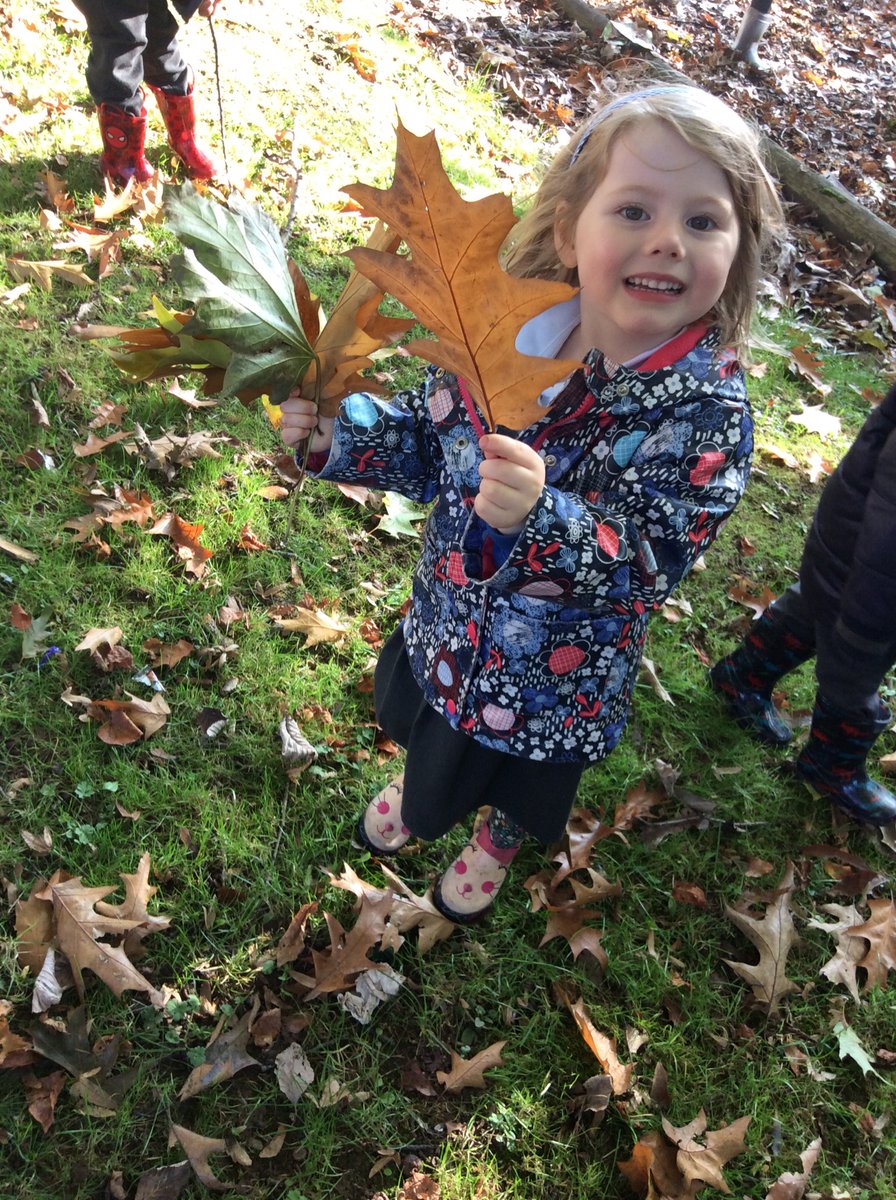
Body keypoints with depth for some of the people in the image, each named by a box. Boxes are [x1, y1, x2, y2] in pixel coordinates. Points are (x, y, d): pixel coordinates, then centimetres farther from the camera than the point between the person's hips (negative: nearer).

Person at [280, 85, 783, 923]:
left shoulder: (707, 413, -28)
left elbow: (640, 570, -32)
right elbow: (426, 440, -3)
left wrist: (538, 519, -49)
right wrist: (337, 435, -19)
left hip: (556, 678, -3)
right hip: (447, 625, 4)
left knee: (524, 788, 28)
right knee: (431, 737, 34)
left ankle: (496, 845, 65)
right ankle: (420, 786, 71)